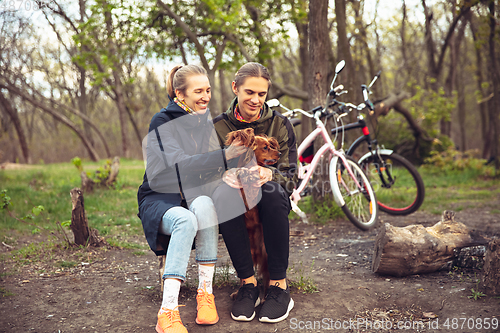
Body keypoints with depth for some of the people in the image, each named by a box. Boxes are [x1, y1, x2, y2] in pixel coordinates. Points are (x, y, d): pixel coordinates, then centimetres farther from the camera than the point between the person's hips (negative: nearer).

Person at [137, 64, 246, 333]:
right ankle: (168, 311, -38)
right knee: (186, 219, -38)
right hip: (160, 199, -4)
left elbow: (214, 168, 5)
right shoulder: (162, 122, -10)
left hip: (195, 197, 4)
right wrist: (225, 155, -36)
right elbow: (179, 164, -26)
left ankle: (205, 292, -29)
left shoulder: (206, 121, 8)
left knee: (203, 203, -34)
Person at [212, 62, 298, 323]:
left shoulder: (280, 124, 1)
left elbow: (290, 176, -5)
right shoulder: (218, 127, 2)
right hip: (234, 208, 0)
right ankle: (247, 283, -25)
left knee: (272, 192, -35)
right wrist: (225, 176, -26)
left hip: (271, 205, 0)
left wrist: (269, 174, -29)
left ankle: (279, 286, -25)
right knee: (223, 193, -34)